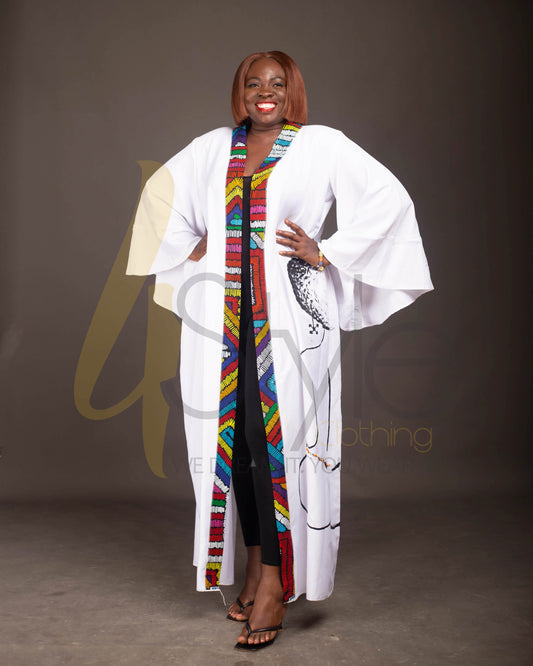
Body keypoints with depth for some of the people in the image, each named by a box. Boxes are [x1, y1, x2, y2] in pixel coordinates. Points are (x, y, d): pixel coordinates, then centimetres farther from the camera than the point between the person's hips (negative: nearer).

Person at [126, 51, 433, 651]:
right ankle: (255, 564, 18)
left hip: (289, 314, -4)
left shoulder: (322, 145, 4)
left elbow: (389, 196, 0)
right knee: (232, 436, 4)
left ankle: (276, 581, -1)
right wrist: (191, 246, 16)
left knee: (277, 435, -8)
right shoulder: (211, 149, 16)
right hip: (222, 316, 4)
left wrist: (326, 253, -6)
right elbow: (161, 190, 31)